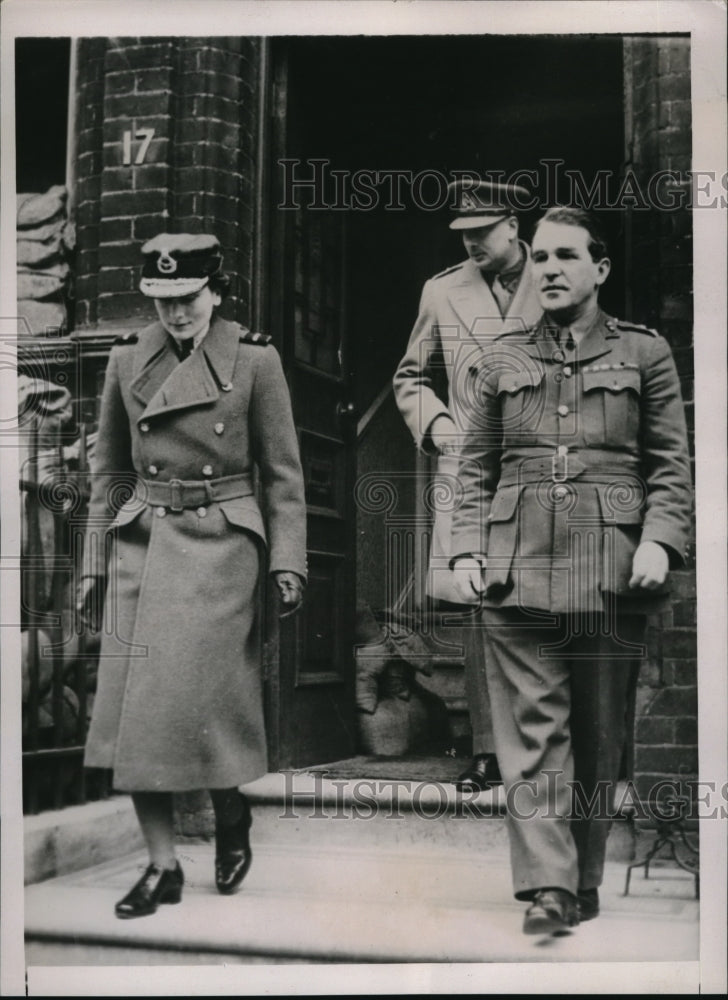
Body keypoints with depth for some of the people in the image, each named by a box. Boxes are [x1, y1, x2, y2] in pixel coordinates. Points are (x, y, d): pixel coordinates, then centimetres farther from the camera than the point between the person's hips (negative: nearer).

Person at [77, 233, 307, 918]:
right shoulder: (128, 359, 6)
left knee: (193, 700, -8)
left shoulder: (254, 359, -2)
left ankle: (231, 814, 24)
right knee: (131, 709, 0)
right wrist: (93, 563, 10)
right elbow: (109, 469, 12)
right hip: (143, 547, 4)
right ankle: (162, 866, 13)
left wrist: (287, 563, -3)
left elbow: (283, 472, 1)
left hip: (221, 549, -3)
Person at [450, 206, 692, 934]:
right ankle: (547, 888, -3)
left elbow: (670, 465, 5)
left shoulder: (644, 353, 9)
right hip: (517, 567, 1)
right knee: (531, 730, -5)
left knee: (598, 734, 8)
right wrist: (466, 548, 1)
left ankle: (585, 882, 21)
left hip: (610, 569, -1)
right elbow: (476, 468, 13)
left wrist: (658, 540, -9)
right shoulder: (502, 360, 13)